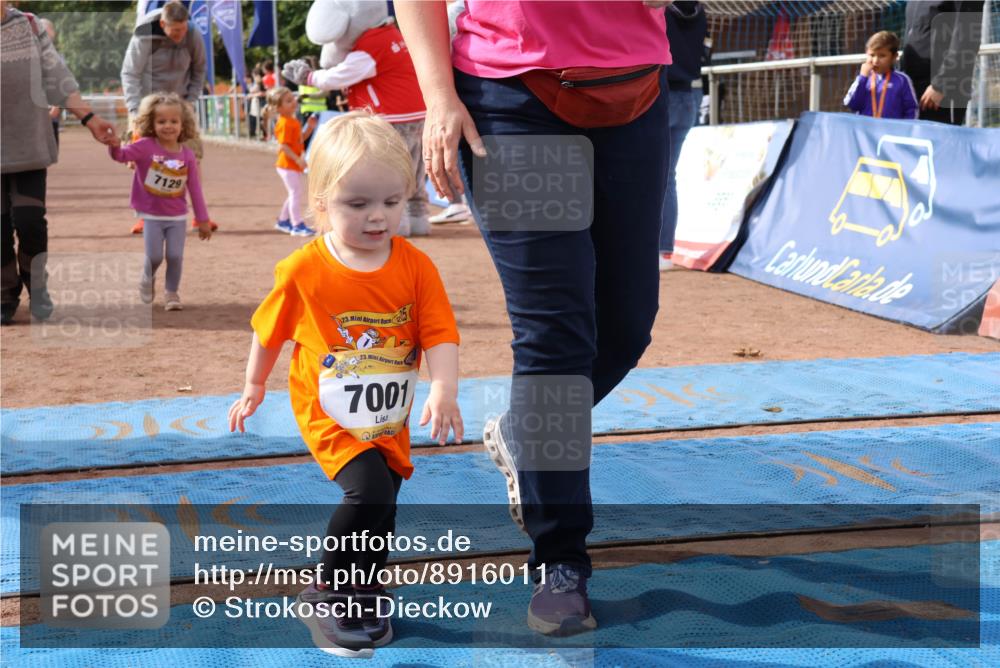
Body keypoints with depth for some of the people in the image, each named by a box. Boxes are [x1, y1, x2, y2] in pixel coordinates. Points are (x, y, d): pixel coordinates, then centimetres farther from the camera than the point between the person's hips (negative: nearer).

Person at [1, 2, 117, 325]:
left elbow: (57, 80, 7)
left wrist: (89, 118, 1)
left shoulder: (30, 27, 5)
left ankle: (36, 285, 19)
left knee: (30, 222, -4)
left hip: (30, 146, 1)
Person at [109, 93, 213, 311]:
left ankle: (172, 293, 19)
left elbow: (195, 189, 1)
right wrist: (114, 145, -47)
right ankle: (148, 279, 29)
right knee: (154, 256, -4)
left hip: (177, 216, 2)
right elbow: (121, 155, -22)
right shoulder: (146, 147, -11)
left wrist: (203, 220, 3)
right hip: (151, 215, -2)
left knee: (175, 256, -2)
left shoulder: (187, 155, -4)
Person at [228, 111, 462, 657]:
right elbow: (270, 331, 0)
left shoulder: (415, 267, -12)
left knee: (382, 506, 18)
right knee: (369, 489, -24)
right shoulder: (303, 271, -17)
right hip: (329, 413, -4)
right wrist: (254, 387, 12)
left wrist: (444, 390, -33)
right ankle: (324, 595, -4)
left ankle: (364, 597, 43)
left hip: (389, 417, 4)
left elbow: (440, 334, -16)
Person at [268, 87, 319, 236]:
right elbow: (283, 146, -24)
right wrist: (297, 159, -28)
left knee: (299, 193, 17)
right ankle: (297, 225, -5)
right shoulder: (284, 124, -19)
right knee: (296, 193, -9)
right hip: (287, 165, -10)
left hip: (296, 165, 10)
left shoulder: (294, 121, 10)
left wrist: (309, 128, 3)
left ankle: (283, 221, 29)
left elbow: (300, 139, 18)